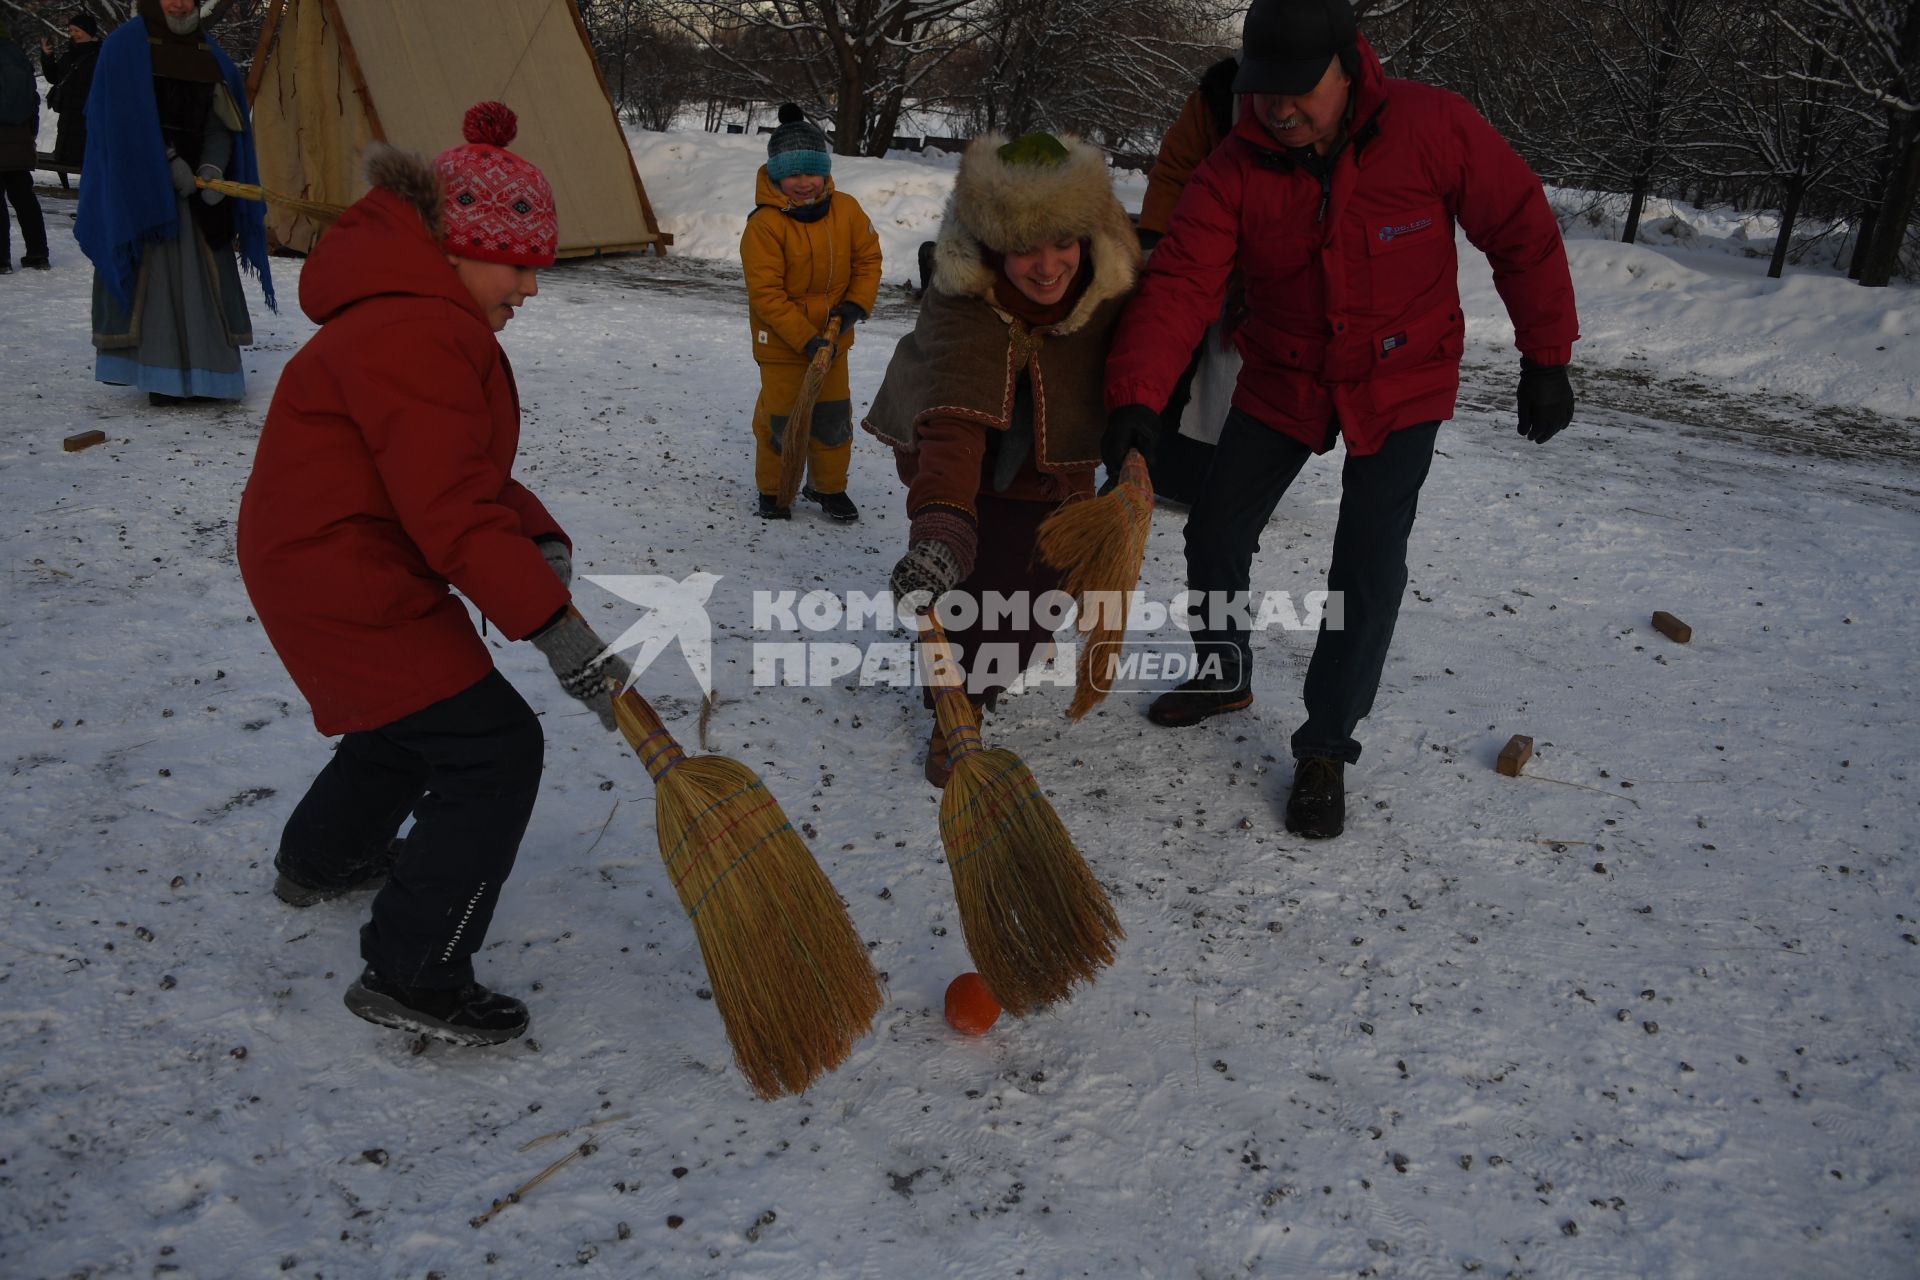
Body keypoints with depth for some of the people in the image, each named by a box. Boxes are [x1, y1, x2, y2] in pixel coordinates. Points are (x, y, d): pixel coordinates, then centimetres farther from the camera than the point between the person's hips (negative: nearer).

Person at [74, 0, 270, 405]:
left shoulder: (211, 53, 14)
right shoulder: (125, 45, 0)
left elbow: (222, 121, 6)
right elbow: (124, 117, -8)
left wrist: (213, 166, -10)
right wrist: (169, 162, -16)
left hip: (196, 180, 5)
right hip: (140, 184, -5)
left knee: (202, 276, 2)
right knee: (152, 274, -7)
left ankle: (202, 371, 6)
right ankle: (162, 374, -6)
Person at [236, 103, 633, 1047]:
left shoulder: (427, 315, 11)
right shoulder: (411, 337, -25)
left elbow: (464, 469, 12)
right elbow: (452, 514, -31)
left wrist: (539, 540, -4)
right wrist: (554, 627, -33)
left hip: (326, 566, 11)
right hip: (343, 582, -11)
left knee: (415, 716, 30)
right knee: (493, 750, -11)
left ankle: (321, 860, 54)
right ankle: (411, 978, -1)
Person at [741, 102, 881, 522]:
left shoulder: (846, 209, -5)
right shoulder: (764, 224, -20)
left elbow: (868, 258, 6)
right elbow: (766, 292, -20)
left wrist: (855, 305, -11)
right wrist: (806, 339, -23)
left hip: (831, 336, 4)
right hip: (781, 342, -4)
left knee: (834, 416, 11)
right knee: (782, 418, 5)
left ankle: (828, 486, 31)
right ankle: (772, 491, 26)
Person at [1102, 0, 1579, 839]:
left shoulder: (1433, 128, -20)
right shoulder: (1234, 173, -15)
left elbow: (1522, 232, -10)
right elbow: (1180, 285, -25)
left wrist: (1546, 357, -8)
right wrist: (1136, 396, -41)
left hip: (1400, 387, -2)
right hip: (1281, 382, 3)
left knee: (1368, 568, -9)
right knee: (1215, 533, 7)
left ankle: (1327, 750, 7)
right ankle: (1223, 675, 35)